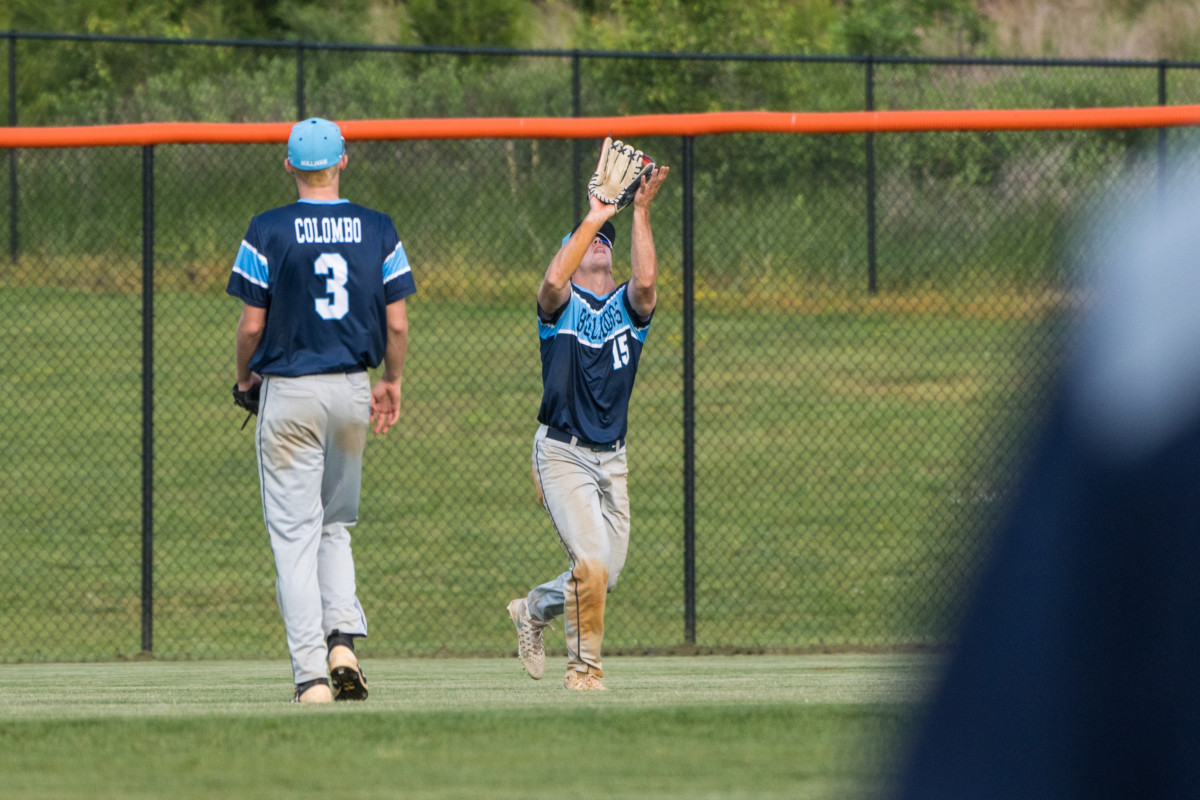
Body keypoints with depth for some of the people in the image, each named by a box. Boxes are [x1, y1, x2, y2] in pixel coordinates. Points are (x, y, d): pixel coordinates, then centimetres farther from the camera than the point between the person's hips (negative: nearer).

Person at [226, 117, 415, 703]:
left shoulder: (269, 231, -7)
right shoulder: (378, 230, 1)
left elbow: (252, 325, -7)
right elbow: (397, 324, 1)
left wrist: (245, 378, 12)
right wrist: (392, 382, 17)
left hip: (289, 391, -3)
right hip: (352, 390, 3)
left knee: (294, 534, -1)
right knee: (336, 525, 19)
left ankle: (312, 675, -9)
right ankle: (343, 640, -2)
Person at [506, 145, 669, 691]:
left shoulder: (629, 306, 8)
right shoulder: (561, 304, 0)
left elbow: (646, 281, -16)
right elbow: (554, 281, -25)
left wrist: (640, 213, -21)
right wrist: (594, 218, -24)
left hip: (612, 459, 5)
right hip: (562, 454, -5)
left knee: (606, 574, 9)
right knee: (591, 561, -19)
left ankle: (533, 610, 36)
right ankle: (583, 667, -4)